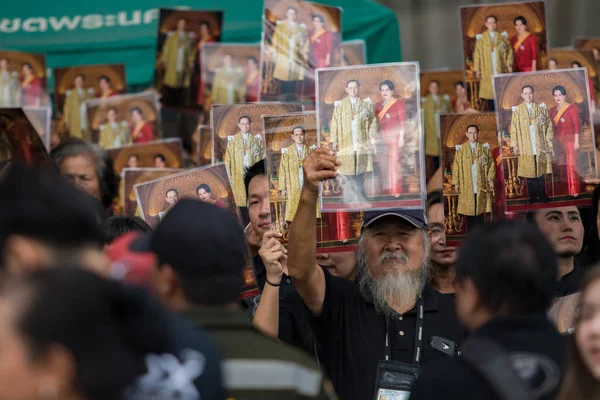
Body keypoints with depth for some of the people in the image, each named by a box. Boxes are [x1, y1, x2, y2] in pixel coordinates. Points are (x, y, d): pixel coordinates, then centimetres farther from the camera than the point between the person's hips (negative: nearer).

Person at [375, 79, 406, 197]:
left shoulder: (399, 103, 0)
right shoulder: (378, 105, 15)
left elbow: (402, 122, -4)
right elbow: (376, 123, 15)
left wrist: (401, 137, -10)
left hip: (394, 137, -5)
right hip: (382, 138, 5)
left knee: (394, 164, -8)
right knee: (383, 164, 1)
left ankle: (396, 191, -6)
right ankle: (385, 190, 5)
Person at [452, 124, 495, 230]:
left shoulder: (484, 148, 8)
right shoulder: (461, 149, 7)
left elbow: (491, 164, 8)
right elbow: (456, 166, 5)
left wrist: (490, 178, -3)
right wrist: (456, 182, -2)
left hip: (481, 185, 0)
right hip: (467, 186, 0)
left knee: (480, 210, 0)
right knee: (468, 211, -1)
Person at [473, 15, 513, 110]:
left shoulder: (503, 36, 11)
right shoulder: (481, 38, 8)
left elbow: (509, 51, 8)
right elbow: (477, 54, 5)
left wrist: (509, 63, -7)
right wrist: (477, 69, -2)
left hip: (501, 69, 1)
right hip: (487, 72, -1)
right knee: (490, 92, -4)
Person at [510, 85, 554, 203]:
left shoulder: (541, 108, 7)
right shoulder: (517, 110, 5)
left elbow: (548, 126, 8)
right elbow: (514, 128, 4)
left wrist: (549, 142, 2)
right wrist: (515, 145, -2)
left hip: (540, 146, 1)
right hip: (526, 148, 0)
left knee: (540, 171, 0)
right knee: (529, 173, 0)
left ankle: (542, 196, 7)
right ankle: (532, 197, 5)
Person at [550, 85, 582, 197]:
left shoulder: (572, 108, -2)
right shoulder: (552, 110, 12)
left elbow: (576, 125, -5)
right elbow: (552, 127, 13)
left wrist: (576, 140, -10)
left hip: (569, 140, -5)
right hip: (558, 141, 5)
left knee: (571, 164, -7)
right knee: (562, 165, 3)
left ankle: (575, 190, -5)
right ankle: (566, 189, 6)